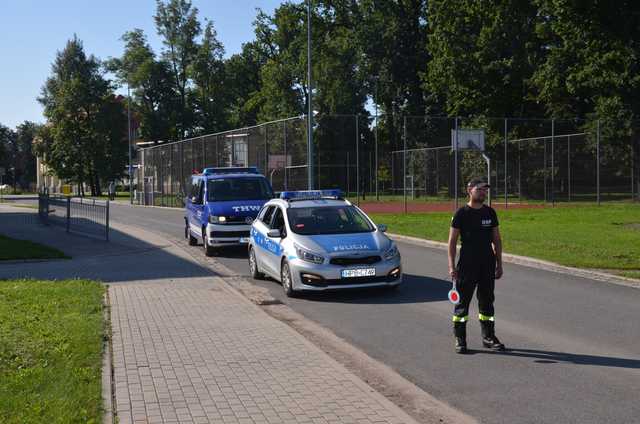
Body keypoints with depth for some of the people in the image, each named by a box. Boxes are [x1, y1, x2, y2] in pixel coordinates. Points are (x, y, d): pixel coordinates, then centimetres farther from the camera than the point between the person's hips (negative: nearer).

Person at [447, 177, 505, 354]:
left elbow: (496, 239, 14)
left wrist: (499, 263, 9)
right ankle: (460, 339, 7)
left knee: (487, 301, 11)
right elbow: (452, 241, -5)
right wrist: (452, 266, -12)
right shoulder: (462, 213, -4)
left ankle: (488, 337, 20)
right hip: (467, 264, -4)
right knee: (462, 301, -1)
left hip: (488, 264, 4)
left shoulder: (490, 212, 9)